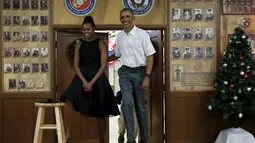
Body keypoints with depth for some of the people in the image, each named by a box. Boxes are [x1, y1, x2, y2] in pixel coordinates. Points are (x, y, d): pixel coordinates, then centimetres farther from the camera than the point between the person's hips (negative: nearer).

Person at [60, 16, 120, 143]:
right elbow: (76, 65, 3)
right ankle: (67, 132, -16)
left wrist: (92, 82, -17)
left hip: (97, 78, -2)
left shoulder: (101, 44, -1)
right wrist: (84, 81, -13)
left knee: (100, 113, 4)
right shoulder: (79, 44, 8)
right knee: (68, 99, -25)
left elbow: (103, 65, -8)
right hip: (82, 77, 3)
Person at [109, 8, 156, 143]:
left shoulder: (142, 34, -6)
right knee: (127, 104, -8)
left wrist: (147, 77, -15)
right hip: (125, 73, 3)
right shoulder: (119, 36, 7)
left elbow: (150, 56, -8)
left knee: (140, 106, 6)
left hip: (139, 72, -3)